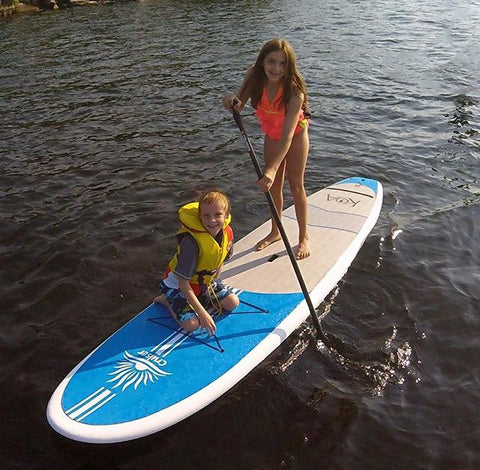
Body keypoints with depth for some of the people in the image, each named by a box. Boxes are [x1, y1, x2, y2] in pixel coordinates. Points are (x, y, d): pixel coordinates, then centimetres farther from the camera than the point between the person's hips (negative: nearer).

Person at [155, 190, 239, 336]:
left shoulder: (227, 233, -17)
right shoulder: (191, 242, -37)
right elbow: (183, 283, -31)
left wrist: (213, 285, 2)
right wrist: (202, 313, -30)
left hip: (205, 282, 6)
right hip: (178, 284, -6)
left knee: (232, 303, -2)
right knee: (192, 324, -18)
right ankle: (167, 301, 7)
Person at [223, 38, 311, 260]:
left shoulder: (294, 90, -38)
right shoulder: (255, 77, -26)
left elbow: (288, 135, -45)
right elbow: (239, 106, -15)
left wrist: (272, 169, -56)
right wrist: (233, 101, -40)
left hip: (295, 133, -4)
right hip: (272, 134, 4)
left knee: (295, 185, -1)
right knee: (273, 185, 11)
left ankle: (304, 237, 16)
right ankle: (275, 232, 29)